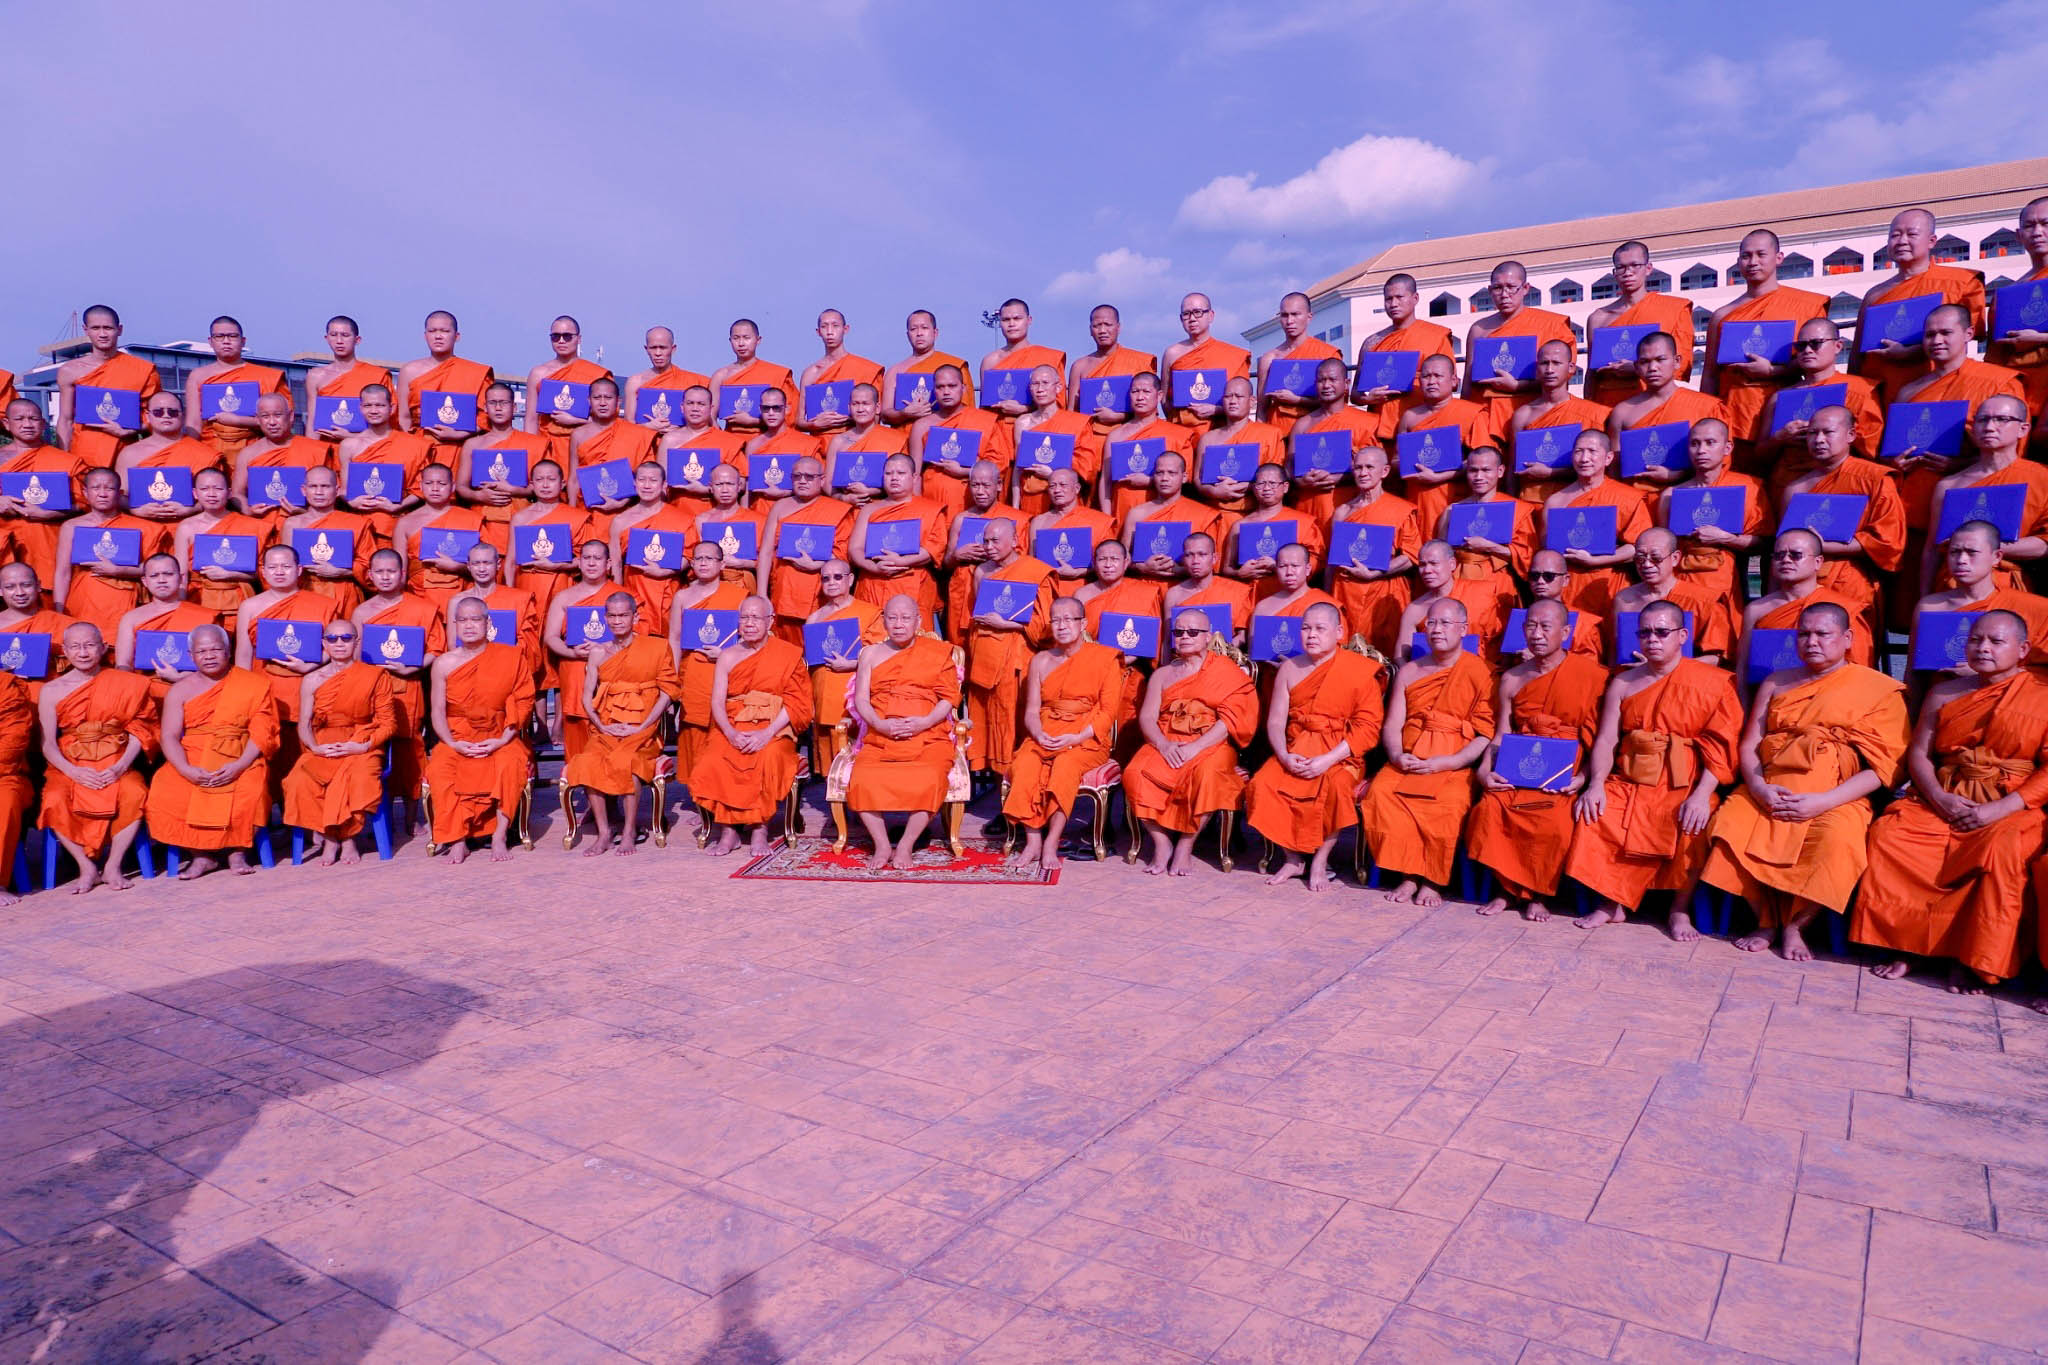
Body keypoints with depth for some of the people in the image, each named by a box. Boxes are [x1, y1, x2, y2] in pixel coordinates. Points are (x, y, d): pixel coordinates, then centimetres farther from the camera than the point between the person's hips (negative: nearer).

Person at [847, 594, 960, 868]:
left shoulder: (938, 651, 14)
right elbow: (861, 699, 10)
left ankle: (906, 846, -16)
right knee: (861, 781, -28)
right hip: (879, 737, 2)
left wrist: (925, 722, -12)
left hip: (928, 736, -2)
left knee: (928, 781, -32)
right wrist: (880, 724, -10)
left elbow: (950, 697, 6)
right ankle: (882, 845, -12)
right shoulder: (871, 653, 19)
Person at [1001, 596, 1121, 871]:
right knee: (1024, 765, -28)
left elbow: (1108, 712, -3)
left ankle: (1051, 844, -30)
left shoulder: (1105, 658, 4)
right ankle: (1033, 841, -24)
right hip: (1044, 735, 3)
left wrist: (1076, 738, -16)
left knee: (1066, 765, -35)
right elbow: (1032, 710, 11)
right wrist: (1039, 735, -12)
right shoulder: (1040, 660, 15)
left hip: (1087, 738, -3)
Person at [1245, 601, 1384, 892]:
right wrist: (1285, 756, -14)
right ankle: (1294, 859, -5)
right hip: (1295, 752, 4)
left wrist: (1328, 760, -19)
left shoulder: (1361, 670, -3)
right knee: (1262, 783, -23)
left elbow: (1369, 727, -9)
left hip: (1340, 756, -4)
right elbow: (1275, 720, 6)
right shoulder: (1289, 669, 11)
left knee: (1337, 787, -35)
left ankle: (1320, 861, -13)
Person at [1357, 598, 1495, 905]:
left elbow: (1487, 735, -5)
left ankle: (1432, 880, -14)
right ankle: (1408, 875, -17)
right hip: (1408, 762, 4)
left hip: (1456, 765, -3)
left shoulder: (1480, 672, 2)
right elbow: (1391, 725, 14)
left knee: (1448, 803, -34)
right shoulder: (1409, 672, 17)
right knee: (1379, 792, -26)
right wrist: (1397, 755, -8)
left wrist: (1447, 762, -17)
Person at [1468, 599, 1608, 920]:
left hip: (1565, 774, -3)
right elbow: (1501, 736, 10)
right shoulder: (1512, 679, 11)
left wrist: (1582, 777, -15)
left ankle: (1538, 894, -4)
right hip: (1518, 770, 3)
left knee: (1553, 819, -31)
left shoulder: (1592, 674, 0)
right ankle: (1509, 889, -4)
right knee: (1489, 808, -26)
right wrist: (1484, 770, -8)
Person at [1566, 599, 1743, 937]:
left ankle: (1680, 909, -8)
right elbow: (1606, 739, 6)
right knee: (1592, 816, -23)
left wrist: (1701, 794, -19)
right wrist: (1597, 783, -12)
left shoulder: (1713, 682, 2)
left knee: (1692, 824, -32)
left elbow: (1722, 746, -6)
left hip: (1684, 783, -3)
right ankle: (1611, 903, -6)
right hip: (1629, 781, 3)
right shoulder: (1624, 683, 13)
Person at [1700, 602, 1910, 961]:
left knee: (1836, 840, -36)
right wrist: (1758, 787, -10)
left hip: (1837, 796, -3)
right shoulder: (1776, 683, 19)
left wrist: (1824, 802, -16)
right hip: (1770, 787, 3)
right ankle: (1765, 921, -8)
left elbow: (1880, 768, -2)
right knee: (1729, 824, -27)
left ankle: (1794, 926, -12)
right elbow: (1749, 745, 12)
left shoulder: (1879, 689, 7)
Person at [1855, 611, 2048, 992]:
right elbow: (1918, 753, 10)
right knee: (1888, 833, -24)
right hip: (1941, 801, 4)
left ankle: (1971, 959, -20)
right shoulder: (1945, 693, 14)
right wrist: (1939, 798, -9)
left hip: (2010, 809, -3)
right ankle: (1902, 944, -18)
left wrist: (1999, 810, -17)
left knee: (2003, 851, -35)